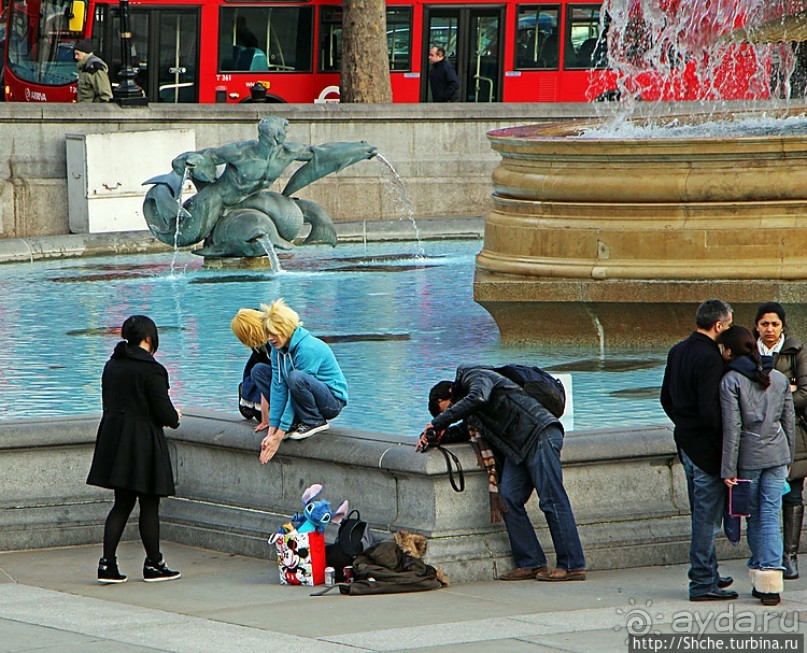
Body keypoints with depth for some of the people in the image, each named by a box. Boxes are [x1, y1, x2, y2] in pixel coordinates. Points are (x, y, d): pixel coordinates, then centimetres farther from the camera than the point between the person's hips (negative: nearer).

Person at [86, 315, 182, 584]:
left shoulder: (111, 366, 7)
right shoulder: (151, 370, -15)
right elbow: (164, 413, -15)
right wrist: (175, 418, 9)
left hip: (114, 439, 7)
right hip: (144, 444, -7)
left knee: (122, 504, 11)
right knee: (149, 505, 4)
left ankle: (107, 563, 3)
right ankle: (153, 564, 12)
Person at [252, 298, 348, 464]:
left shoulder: (308, 348, -27)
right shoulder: (277, 348, -4)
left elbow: (296, 387, -28)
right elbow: (278, 387, -9)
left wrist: (279, 435, -27)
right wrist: (272, 430, -17)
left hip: (332, 402, -8)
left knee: (296, 377, -37)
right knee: (259, 370, 0)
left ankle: (315, 422, -12)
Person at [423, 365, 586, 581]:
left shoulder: (475, 377, -3)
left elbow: (478, 398, -23)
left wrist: (439, 422, -19)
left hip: (540, 433, -10)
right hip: (517, 449, 10)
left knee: (552, 500, -10)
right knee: (508, 499, -1)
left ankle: (573, 566, -10)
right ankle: (531, 564, 0)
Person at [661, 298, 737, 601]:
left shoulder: (677, 352, 9)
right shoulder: (710, 359, -20)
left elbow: (667, 399, 17)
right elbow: (711, 411, -24)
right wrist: (725, 438, -12)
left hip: (686, 444, 9)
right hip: (707, 447, -9)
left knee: (702, 515, 19)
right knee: (708, 516, -4)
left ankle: (707, 573, 29)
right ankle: (703, 583, -2)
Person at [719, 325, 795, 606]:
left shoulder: (730, 381, -9)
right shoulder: (779, 378, 6)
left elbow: (732, 428, -12)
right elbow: (789, 420, 11)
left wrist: (728, 470, -10)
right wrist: (787, 458, 21)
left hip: (748, 456, -3)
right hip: (777, 453, 3)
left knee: (754, 517, 9)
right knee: (771, 515, 3)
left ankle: (760, 577, 11)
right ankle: (771, 576, -7)